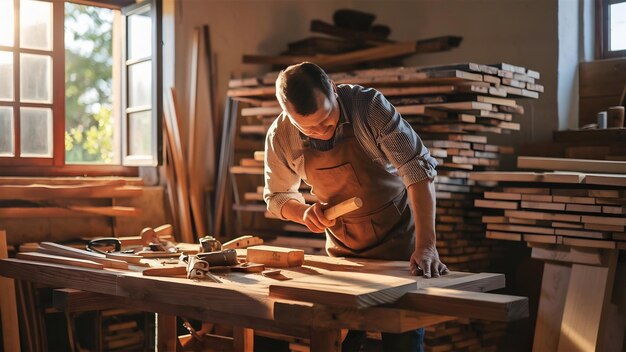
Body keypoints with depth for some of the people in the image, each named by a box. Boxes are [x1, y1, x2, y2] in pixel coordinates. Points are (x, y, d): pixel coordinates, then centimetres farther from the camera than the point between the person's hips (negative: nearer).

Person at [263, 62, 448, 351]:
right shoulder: (280, 136, -14)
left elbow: (418, 168, -27)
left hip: (399, 243, -2)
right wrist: (303, 212, -20)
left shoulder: (368, 105, -23)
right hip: (342, 250, 3)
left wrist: (426, 246, -35)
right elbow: (276, 196, 2)